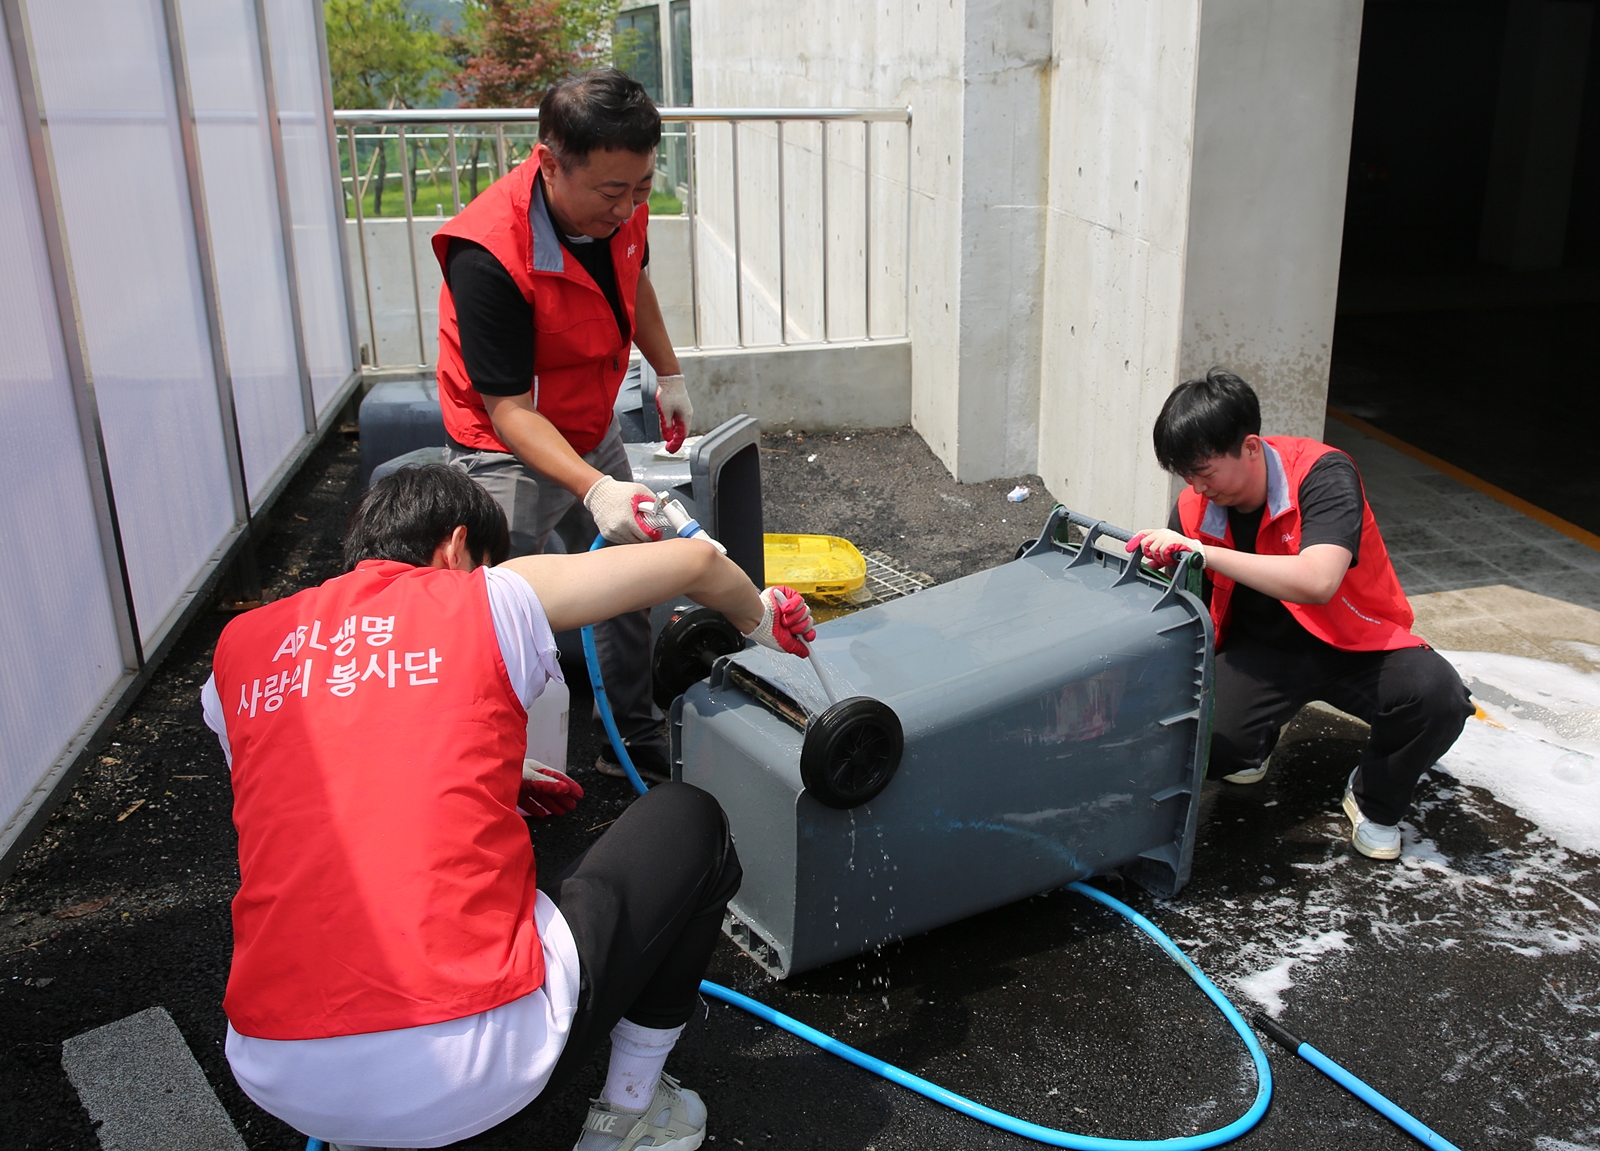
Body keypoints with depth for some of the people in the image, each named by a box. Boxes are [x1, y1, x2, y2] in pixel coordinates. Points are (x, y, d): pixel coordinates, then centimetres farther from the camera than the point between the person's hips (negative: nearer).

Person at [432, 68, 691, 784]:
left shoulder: (619, 204, -12)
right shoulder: (488, 256, -34)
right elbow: (509, 409, -31)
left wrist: (669, 375, 15)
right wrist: (594, 489, -43)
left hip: (593, 433, 8)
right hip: (509, 453, -7)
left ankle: (634, 742, 36)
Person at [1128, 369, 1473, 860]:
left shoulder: (1323, 474, -24)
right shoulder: (1193, 508, -10)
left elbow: (1317, 582, -41)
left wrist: (1202, 551, -43)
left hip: (1352, 641, -2)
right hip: (1260, 645, 2)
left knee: (1438, 696, -31)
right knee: (1215, 745, -25)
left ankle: (1374, 801, 1)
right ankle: (1261, 726, 16)